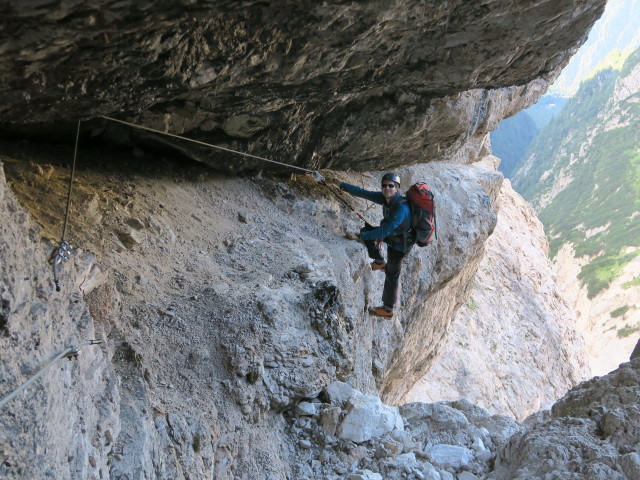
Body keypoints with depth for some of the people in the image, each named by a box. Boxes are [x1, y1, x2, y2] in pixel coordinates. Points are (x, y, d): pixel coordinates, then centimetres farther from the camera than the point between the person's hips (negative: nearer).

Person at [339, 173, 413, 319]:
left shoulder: (401, 208, -37)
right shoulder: (386, 198, -13)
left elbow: (386, 230, -37)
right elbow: (365, 193, -10)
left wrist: (366, 236, -28)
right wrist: (343, 186, -14)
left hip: (399, 244, -8)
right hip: (392, 235, 8)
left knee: (392, 275, 6)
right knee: (366, 229, 10)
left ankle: (388, 309, 23)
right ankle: (379, 262, 24)